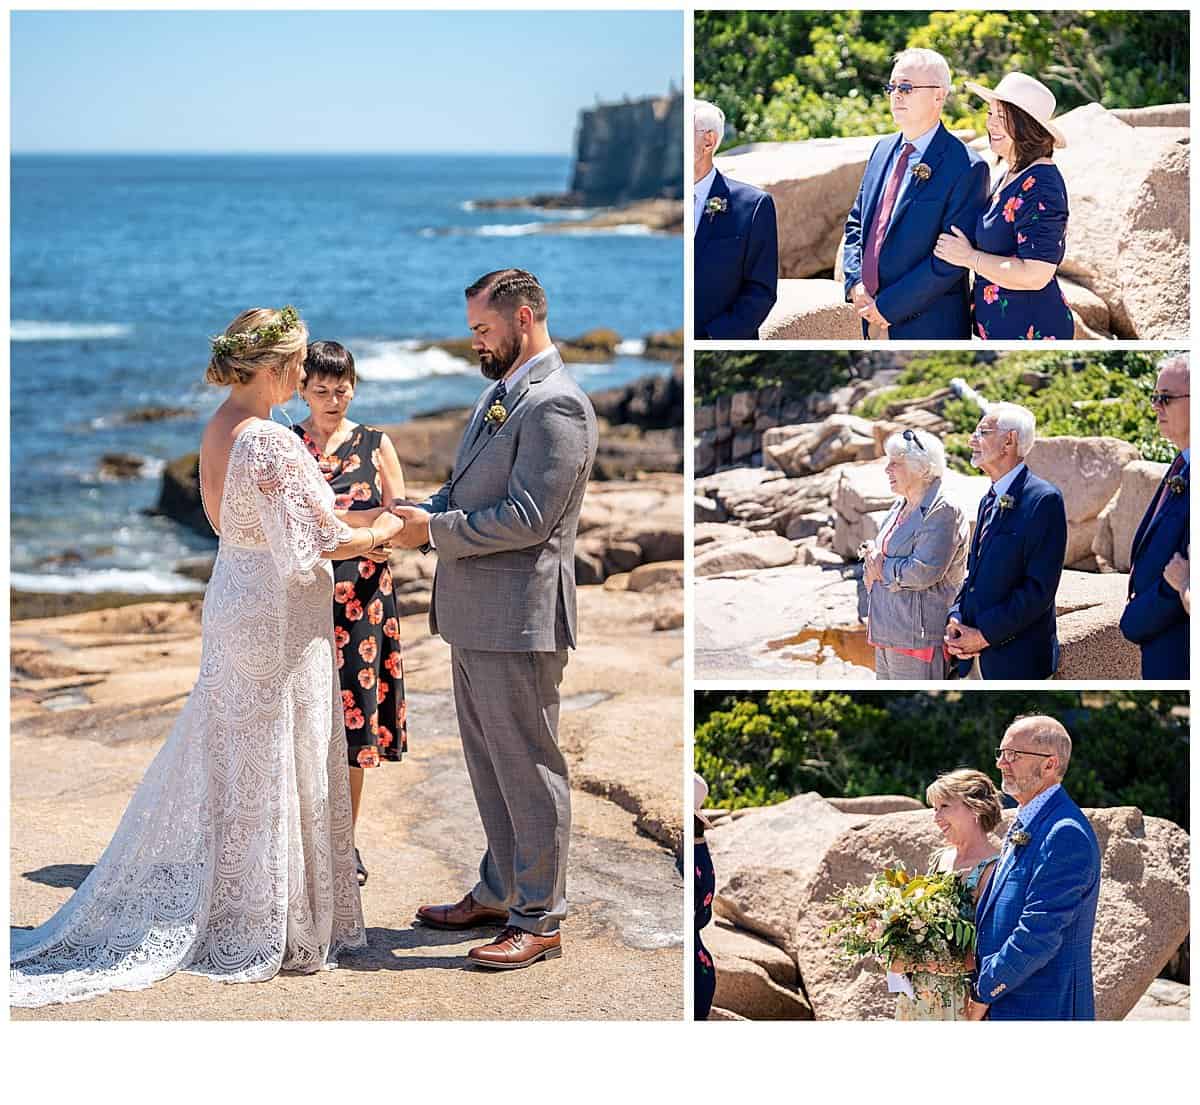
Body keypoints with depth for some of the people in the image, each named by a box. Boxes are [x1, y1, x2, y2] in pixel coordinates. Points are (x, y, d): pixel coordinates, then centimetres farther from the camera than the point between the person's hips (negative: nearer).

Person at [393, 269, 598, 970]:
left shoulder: (556, 405, -16)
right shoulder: (500, 394, 16)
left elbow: (527, 517, -22)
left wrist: (434, 530, -15)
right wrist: (416, 511, 4)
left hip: (518, 618, -10)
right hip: (474, 616, 10)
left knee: (527, 770, -1)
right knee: (489, 766, 18)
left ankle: (540, 919, 9)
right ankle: (498, 893, 31)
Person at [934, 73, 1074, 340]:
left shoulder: (1039, 187, -20)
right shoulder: (1011, 175, 10)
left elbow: (1035, 275, -26)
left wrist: (970, 257, -16)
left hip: (1031, 331, -10)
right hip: (1001, 328, 10)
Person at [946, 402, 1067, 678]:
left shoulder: (1044, 499, -12)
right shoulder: (989, 500, 16)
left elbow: (1039, 588, -18)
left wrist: (985, 635, -17)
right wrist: (955, 619, 1)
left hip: (1018, 660, -8)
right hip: (977, 656, 8)